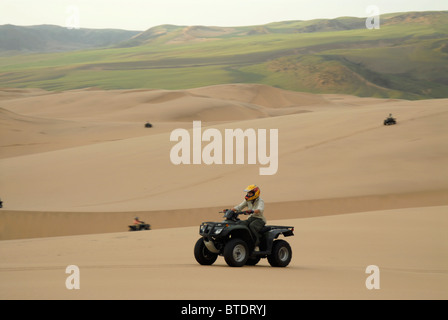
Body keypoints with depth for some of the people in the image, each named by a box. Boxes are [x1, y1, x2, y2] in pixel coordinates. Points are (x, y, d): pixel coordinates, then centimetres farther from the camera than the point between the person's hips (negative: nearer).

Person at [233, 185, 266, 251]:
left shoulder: (260, 201, -10)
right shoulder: (248, 201, 11)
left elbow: (260, 209, -31)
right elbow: (239, 207, 6)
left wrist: (253, 211, -52)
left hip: (260, 219, -6)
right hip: (252, 218, 6)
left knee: (251, 226, -36)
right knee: (242, 224, -24)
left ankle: (256, 245, -27)